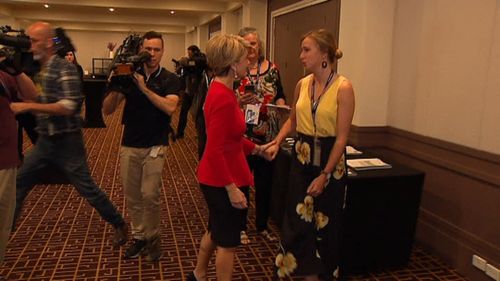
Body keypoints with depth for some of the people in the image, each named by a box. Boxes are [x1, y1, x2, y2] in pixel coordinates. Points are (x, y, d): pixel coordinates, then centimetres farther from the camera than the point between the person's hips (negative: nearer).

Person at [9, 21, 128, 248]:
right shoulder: (37, 68, 9)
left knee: (86, 188, 0)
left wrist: (28, 107, -27)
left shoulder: (64, 68, -17)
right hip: (44, 140, 8)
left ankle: (119, 225, 16)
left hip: (67, 142, -8)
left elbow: (68, 107, -25)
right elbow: (35, 98, 10)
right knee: (18, 184, 13)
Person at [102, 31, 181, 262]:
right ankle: (138, 237, 24)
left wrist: (145, 88, -22)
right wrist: (115, 88, -17)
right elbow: (107, 110, 0)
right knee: (132, 196, 8)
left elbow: (170, 107, -19)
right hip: (129, 145, 3)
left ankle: (153, 237, 12)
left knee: (150, 195, -8)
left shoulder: (169, 79, -1)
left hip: (155, 145, -3)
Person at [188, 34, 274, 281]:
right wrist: (232, 188, -23)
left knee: (215, 230, 27)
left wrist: (256, 149, 15)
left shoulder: (220, 91, 6)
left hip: (215, 178, 10)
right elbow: (215, 150, -26)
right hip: (223, 182, -10)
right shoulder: (223, 98, -25)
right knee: (228, 241, 8)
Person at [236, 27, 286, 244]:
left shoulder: (271, 68, 5)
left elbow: (280, 95, 12)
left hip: (268, 137, 3)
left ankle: (262, 225, 33)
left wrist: (281, 103, -9)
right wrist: (239, 102, -23)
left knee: (265, 183, 14)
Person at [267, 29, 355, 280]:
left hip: (329, 160, -4)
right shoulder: (302, 84, 2)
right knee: (300, 220, 8)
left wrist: (325, 174, -17)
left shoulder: (343, 87, -15)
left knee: (325, 223, 11)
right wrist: (277, 143, 1)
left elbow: (341, 137, -15)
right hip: (301, 158, 5)